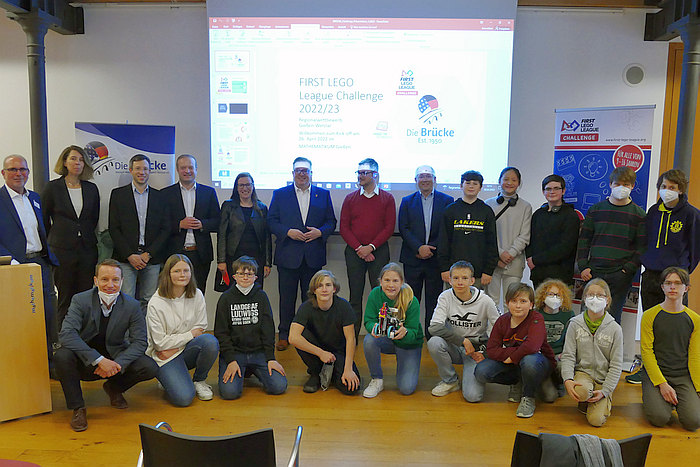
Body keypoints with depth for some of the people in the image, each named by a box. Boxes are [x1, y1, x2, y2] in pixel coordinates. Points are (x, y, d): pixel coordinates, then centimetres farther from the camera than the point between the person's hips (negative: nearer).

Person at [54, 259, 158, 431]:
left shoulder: (132, 306, -9)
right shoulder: (80, 300, -14)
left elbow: (139, 342, -8)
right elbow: (66, 334, -27)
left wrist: (117, 364, -26)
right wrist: (99, 360, -35)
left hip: (115, 360, 1)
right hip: (85, 362, -1)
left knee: (150, 368, -21)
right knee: (62, 356, -32)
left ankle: (114, 388, 13)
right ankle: (77, 408, -9)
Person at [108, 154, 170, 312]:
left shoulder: (159, 196, 11)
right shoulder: (118, 194, 7)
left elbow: (165, 229, 6)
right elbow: (113, 229, 2)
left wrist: (148, 254, -5)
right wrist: (130, 255, -9)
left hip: (152, 258, 2)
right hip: (126, 257, -1)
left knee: (148, 301, 2)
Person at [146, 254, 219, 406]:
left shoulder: (197, 295, -2)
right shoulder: (155, 303, -14)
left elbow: (200, 329, 2)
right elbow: (161, 342, -11)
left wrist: (175, 346, -10)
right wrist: (191, 334, -9)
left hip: (188, 350, 4)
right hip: (164, 357, -4)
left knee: (211, 341, -30)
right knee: (183, 398, -25)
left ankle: (199, 381, -3)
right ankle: (168, 379, 11)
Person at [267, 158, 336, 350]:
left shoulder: (323, 195, 9)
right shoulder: (280, 194, 7)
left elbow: (331, 222, 8)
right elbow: (271, 221, 2)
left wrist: (320, 232, -11)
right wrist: (288, 232, -14)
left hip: (313, 256, 1)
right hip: (288, 255, -1)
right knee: (287, 297, 5)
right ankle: (284, 335, 17)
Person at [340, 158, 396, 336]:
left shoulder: (387, 198, 5)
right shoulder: (350, 198, 9)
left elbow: (389, 227, -1)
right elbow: (344, 228, 4)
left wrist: (371, 247, -11)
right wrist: (359, 248, -8)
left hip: (379, 252, -1)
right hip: (354, 252, 1)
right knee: (355, 295, 4)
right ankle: (353, 335, 11)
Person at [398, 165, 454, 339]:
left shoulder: (447, 201, 4)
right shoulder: (407, 201, 8)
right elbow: (403, 229, 0)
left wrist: (430, 249, -10)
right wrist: (419, 248, -13)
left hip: (435, 259, -1)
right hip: (412, 258, 1)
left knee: (433, 299, 5)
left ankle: (432, 335, 16)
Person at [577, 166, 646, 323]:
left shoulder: (638, 214, 3)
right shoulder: (596, 209, 8)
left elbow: (642, 246, 2)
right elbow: (584, 239, 9)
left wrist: (628, 269, -9)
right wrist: (583, 266, 0)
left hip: (620, 276, -2)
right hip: (593, 273, 2)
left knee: (612, 316, 0)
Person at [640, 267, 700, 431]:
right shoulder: (650, 315, -3)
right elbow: (646, 351, -7)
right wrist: (662, 384, -15)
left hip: (683, 376, 2)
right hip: (654, 373, -2)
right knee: (659, 418, -23)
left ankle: (676, 399, 12)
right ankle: (651, 398, 10)